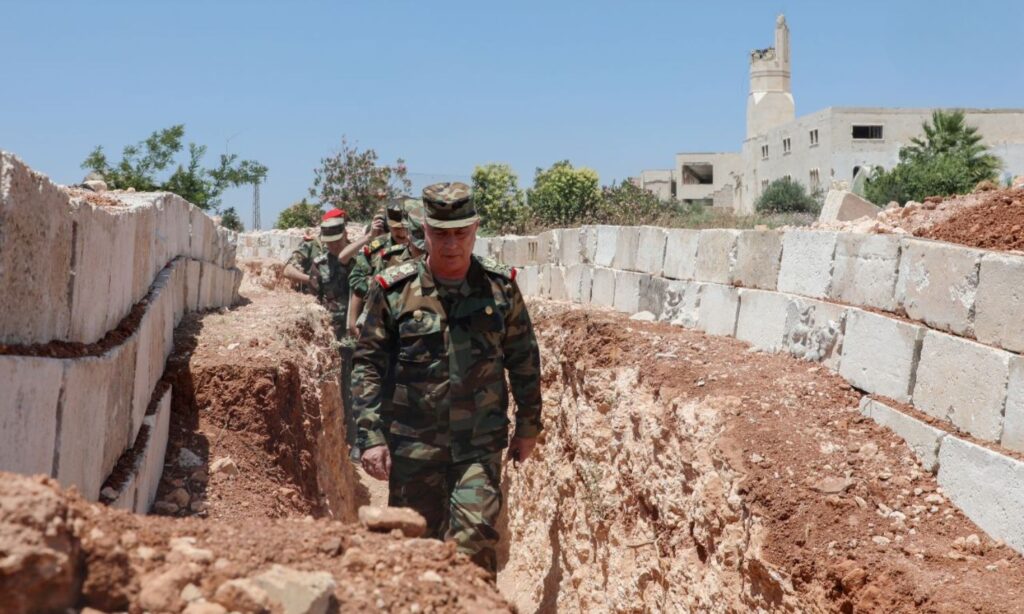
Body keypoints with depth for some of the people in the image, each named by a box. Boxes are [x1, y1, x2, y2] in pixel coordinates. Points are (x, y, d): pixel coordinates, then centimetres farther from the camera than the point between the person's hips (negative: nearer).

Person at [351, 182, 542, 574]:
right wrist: (370, 435, -8)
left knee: (474, 539, -10)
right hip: (413, 444, 0)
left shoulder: (501, 287, 0)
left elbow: (524, 359, 9)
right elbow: (368, 365, -2)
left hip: (480, 443, 0)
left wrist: (529, 424, 11)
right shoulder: (394, 290, -5)